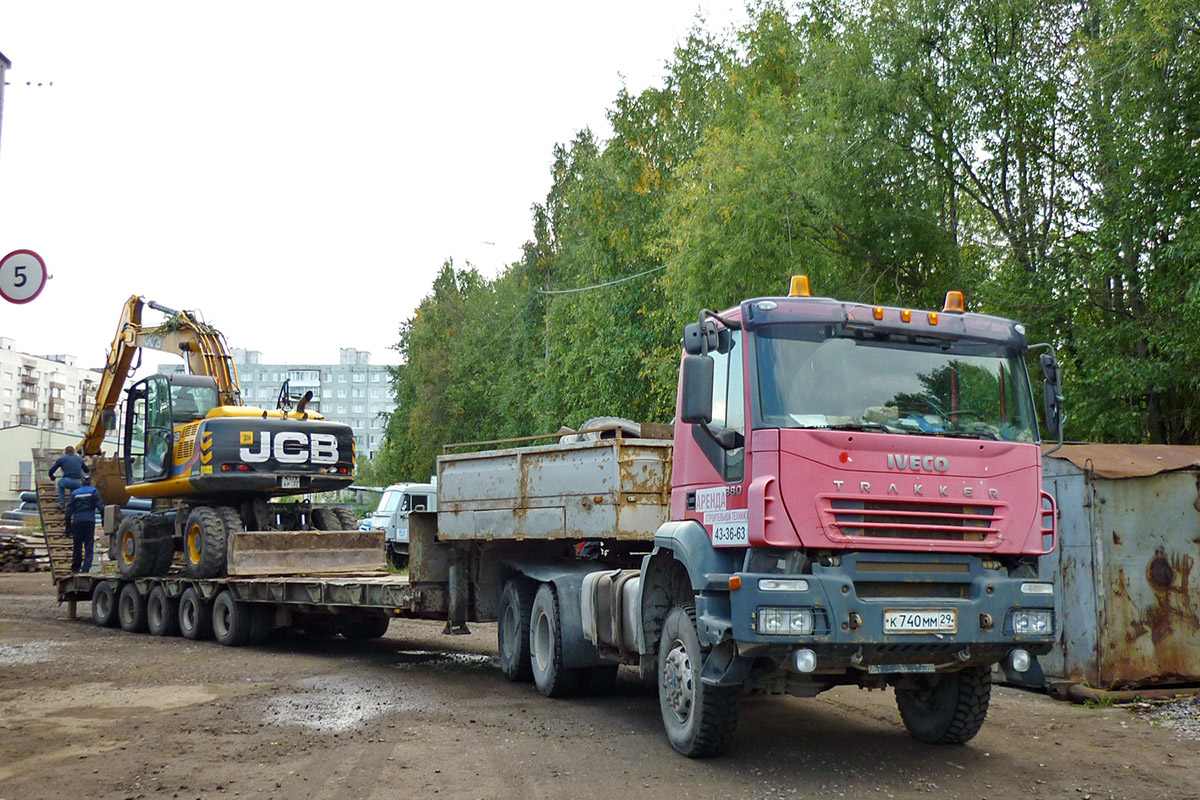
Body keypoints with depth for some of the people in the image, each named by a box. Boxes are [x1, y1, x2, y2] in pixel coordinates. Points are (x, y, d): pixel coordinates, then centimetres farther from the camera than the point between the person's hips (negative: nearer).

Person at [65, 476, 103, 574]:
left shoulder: (74, 493, 12)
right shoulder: (93, 491, 5)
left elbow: (69, 510, 10)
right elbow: (100, 506, -2)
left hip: (77, 522, 2)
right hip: (90, 521, -2)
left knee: (77, 546, 11)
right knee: (89, 546, -2)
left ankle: (75, 568, 17)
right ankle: (86, 568, -12)